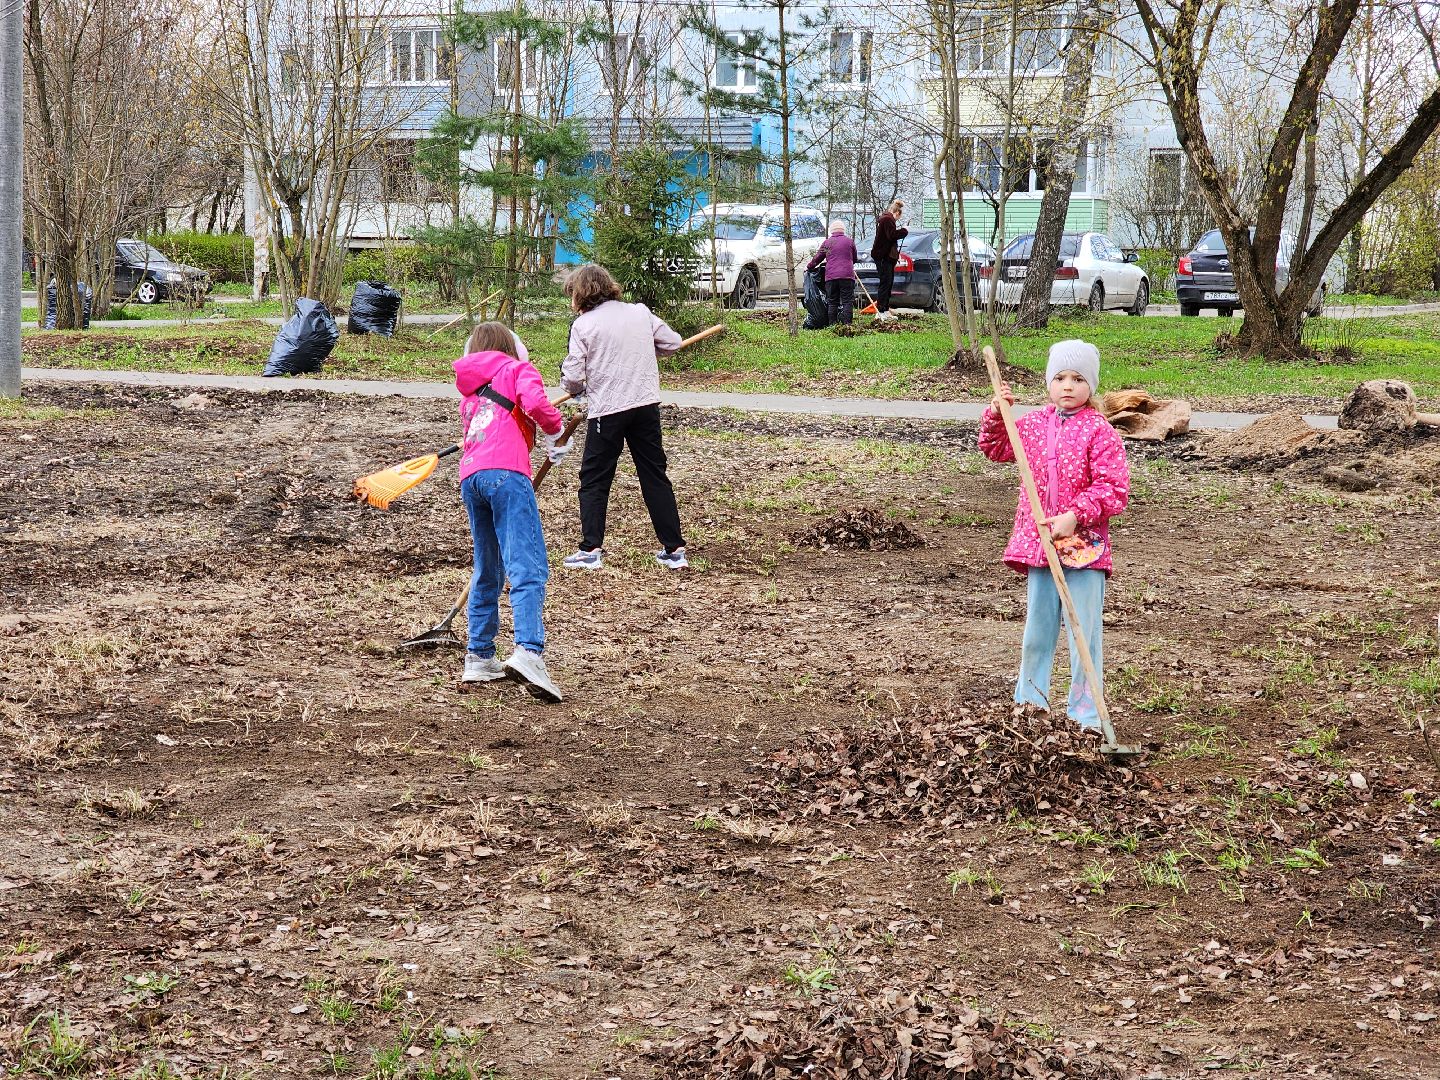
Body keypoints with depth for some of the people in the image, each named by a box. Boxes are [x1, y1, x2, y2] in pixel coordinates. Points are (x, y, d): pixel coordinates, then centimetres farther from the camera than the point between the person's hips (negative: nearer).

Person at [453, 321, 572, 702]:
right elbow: (534, 402, -6)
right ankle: (527, 652, -32)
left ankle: (479, 658, 19)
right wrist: (555, 432, 11)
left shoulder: (471, 392, 33)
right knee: (528, 568, -15)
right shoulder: (518, 368, 13)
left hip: (470, 477, 7)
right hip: (506, 472, -7)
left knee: (487, 572, 18)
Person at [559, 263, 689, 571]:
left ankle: (591, 549, 2)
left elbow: (573, 377, -10)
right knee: (655, 477, 10)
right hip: (646, 405, 4)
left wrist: (576, 388, 13)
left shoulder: (583, 325, -6)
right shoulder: (640, 312, 6)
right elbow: (672, 342, 12)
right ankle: (674, 549, 10)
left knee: (594, 480, 9)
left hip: (607, 410, -4)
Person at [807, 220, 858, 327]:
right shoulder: (849, 241, 6)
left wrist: (808, 267, 33)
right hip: (847, 275, -1)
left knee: (832, 302, 6)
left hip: (831, 276, 1)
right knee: (847, 301, -2)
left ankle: (833, 324, 3)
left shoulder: (827, 242, 8)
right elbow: (854, 259, 19)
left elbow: (817, 258, 16)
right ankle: (847, 323, -17)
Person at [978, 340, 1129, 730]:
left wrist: (1075, 515, -22)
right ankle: (1029, 704, 27)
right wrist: (996, 414, 3)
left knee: (1085, 633, 0)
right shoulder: (1033, 424, 7)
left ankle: (1085, 716, 7)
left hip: (1084, 545, -5)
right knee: (1037, 629, 15)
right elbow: (994, 449, 20)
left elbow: (1114, 489, -14)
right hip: (1038, 544, 5)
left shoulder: (1099, 431, -9)